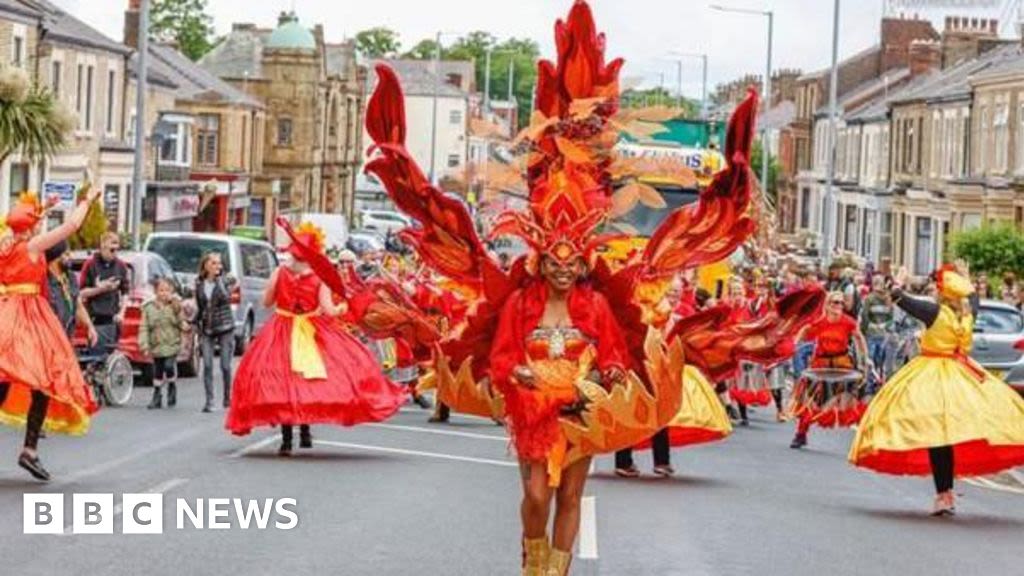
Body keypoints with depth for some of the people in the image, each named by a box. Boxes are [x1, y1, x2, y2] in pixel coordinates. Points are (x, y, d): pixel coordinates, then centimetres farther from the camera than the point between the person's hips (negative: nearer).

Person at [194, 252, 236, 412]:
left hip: (225, 328, -2)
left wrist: (218, 280, -26)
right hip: (207, 331, 2)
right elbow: (199, 308, 15)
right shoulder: (199, 284, 6)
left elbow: (226, 297, -22)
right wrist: (197, 324, 11)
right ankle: (209, 401, -3)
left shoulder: (225, 281, -3)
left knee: (225, 366, 0)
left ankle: (227, 397, 18)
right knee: (207, 366, -6)